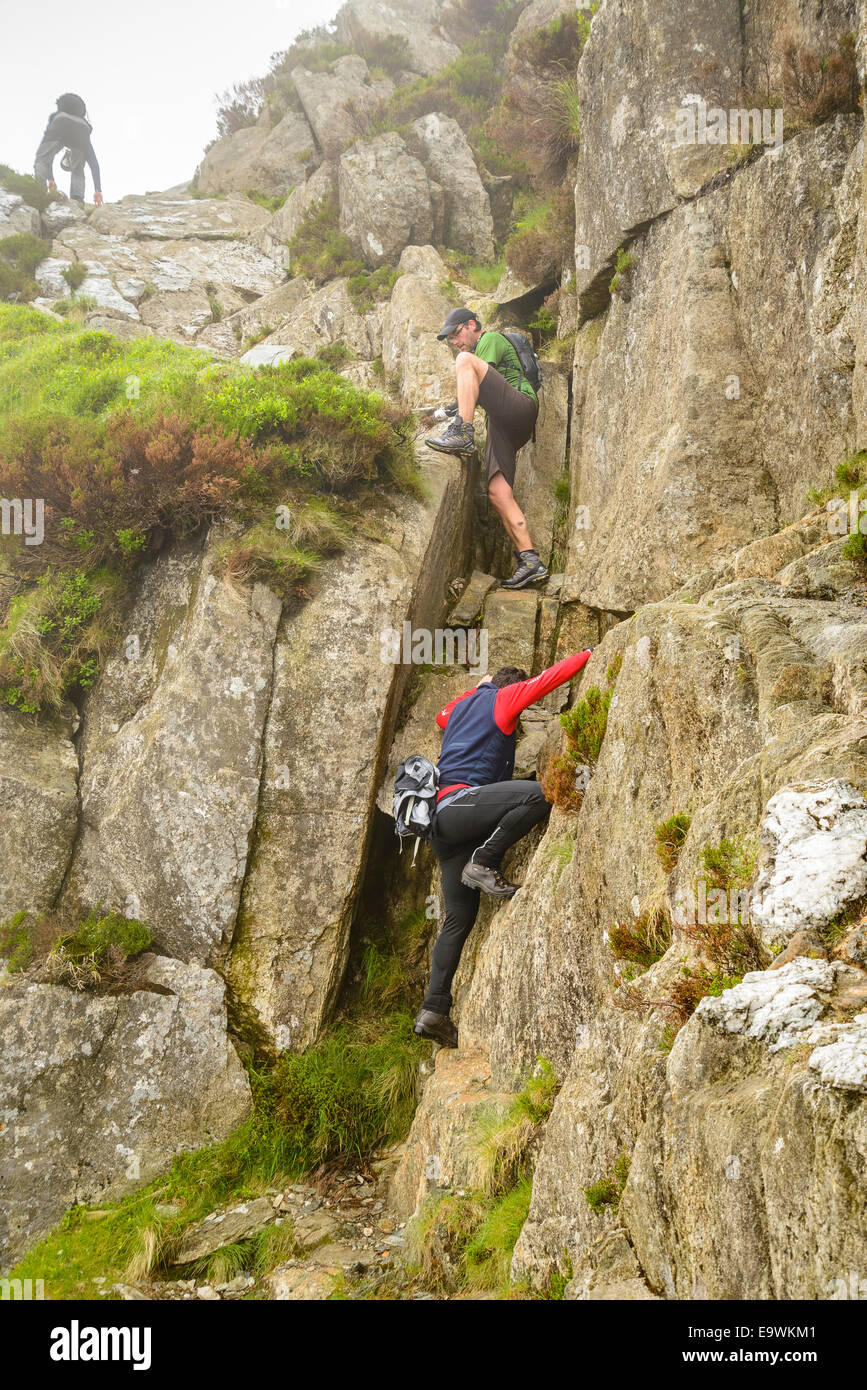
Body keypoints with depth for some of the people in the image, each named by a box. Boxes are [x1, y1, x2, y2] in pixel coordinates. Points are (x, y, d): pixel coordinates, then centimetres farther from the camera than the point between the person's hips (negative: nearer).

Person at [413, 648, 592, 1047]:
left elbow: (442, 716, 53)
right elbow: (548, 679, 4)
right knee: (540, 794, -26)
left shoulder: (462, 706, 30)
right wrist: (588, 654, 14)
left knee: (459, 917, 8)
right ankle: (483, 864, -20)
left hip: (443, 823, 9)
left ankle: (434, 1010, 2)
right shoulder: (503, 698, 7)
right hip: (459, 801, -9)